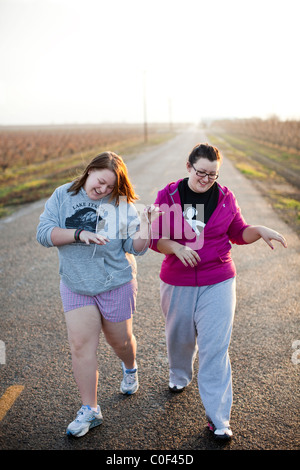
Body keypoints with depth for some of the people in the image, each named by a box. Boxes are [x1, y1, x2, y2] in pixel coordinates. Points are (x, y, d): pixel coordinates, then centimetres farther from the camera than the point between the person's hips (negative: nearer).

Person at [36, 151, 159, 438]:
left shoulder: (122, 205, -5)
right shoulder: (63, 196, -2)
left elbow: (135, 248, -7)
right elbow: (43, 233, -12)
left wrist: (145, 224, -24)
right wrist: (79, 234, -24)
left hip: (116, 285, -1)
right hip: (75, 287, 1)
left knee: (119, 340, 15)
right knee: (81, 347, -2)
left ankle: (130, 370, 50)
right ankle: (89, 410, 13)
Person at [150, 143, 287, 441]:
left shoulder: (225, 197, -1)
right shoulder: (167, 196, -4)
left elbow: (238, 233, 9)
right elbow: (155, 238, -2)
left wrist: (260, 231, -10)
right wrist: (176, 247, -22)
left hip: (217, 284, -1)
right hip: (177, 283, 1)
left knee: (215, 348, -5)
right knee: (179, 336, 20)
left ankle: (217, 417, 5)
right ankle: (179, 377, 53)